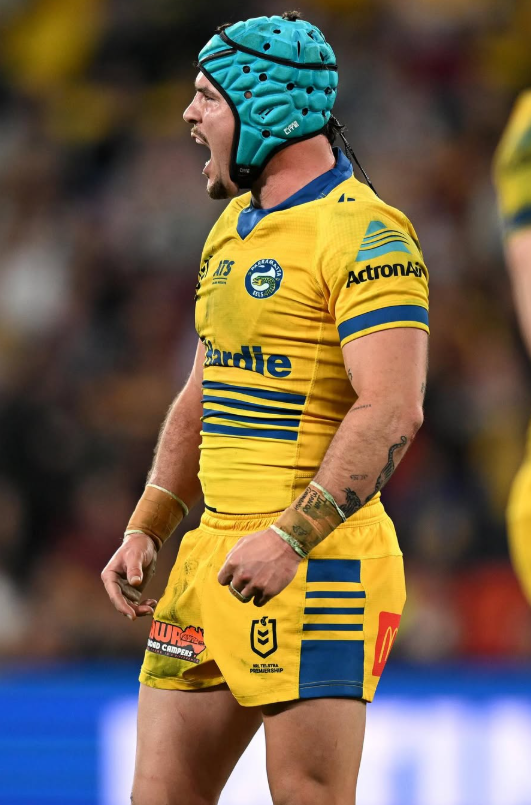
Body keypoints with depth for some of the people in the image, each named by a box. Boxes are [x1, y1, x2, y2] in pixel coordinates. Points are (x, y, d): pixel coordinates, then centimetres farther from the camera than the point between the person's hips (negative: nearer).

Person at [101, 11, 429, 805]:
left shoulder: (363, 233, -11)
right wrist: (144, 532, 16)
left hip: (315, 568, -9)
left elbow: (391, 412, -20)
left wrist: (290, 539, -25)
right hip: (216, 559, 9)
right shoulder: (235, 226, 18)